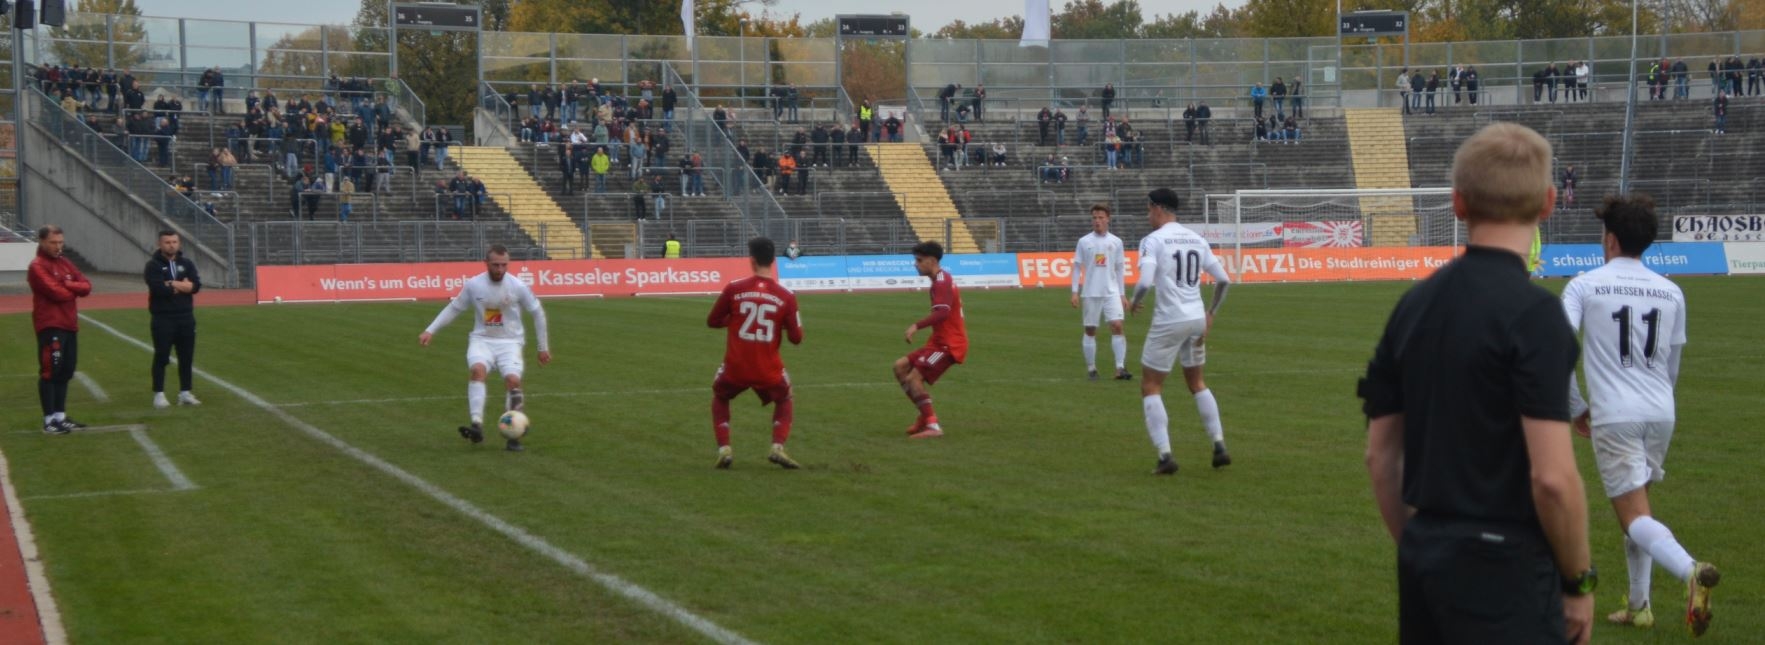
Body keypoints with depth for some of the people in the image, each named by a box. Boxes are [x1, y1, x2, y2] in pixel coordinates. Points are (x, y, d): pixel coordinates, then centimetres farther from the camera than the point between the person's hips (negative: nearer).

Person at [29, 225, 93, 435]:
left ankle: (60, 416, 21)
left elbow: (86, 286, 8)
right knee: (50, 372, -8)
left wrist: (68, 285, -10)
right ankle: (49, 421, -8)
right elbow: (56, 292, -20)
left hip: (69, 325, 9)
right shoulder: (38, 266, -9)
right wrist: (75, 290, -1)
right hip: (50, 326, -9)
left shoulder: (65, 263, 17)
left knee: (65, 372, 13)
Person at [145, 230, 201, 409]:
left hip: (186, 317, 4)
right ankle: (159, 394, 3)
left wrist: (171, 284, -14)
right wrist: (182, 286, -10)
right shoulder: (153, 265, -4)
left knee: (187, 356, 7)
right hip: (163, 318, -4)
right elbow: (158, 288, -20)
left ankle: (185, 393, 15)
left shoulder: (186, 264, 9)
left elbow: (196, 285, -5)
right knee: (161, 357, -2)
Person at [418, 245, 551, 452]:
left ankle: (514, 437, -10)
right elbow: (453, 308, 12)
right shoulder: (473, 285, -4)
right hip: (482, 340, 1)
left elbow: (538, 313, 6)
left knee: (513, 380, -24)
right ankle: (477, 424, -40)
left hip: (509, 342, -1)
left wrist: (543, 347, 9)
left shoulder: (517, 286, -7)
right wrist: (431, 330, 4)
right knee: (478, 369, -31)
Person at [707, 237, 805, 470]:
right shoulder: (786, 296, -5)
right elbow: (796, 338, -1)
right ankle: (778, 448, 7)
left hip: (735, 367, 0)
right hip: (768, 370, 0)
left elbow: (712, 322, 4)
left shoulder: (733, 289, -6)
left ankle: (724, 449, 12)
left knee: (719, 397, 29)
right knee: (784, 400, 29)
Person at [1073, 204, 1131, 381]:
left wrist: (1123, 294, 8)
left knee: (1117, 326, -13)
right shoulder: (1084, 242, 2)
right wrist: (1075, 292, -2)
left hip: (1111, 292, 0)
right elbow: (1077, 267, 5)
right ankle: (1091, 368, 14)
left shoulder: (1116, 242, 5)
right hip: (1090, 293, 0)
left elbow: (1120, 269, 10)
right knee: (1090, 330, 5)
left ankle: (1120, 368, -14)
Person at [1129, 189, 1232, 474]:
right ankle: (1220, 447, 16)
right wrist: (1211, 312, 20)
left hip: (1169, 321, -6)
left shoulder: (1153, 240, -9)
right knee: (1196, 381, 23)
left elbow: (1146, 282, -22)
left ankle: (1165, 456, -7)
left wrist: (1136, 301, -1)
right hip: (1197, 319, 6)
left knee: (1150, 387, 5)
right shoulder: (1197, 239, 9)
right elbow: (1223, 280, 8)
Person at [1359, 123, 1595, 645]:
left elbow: (1380, 456, 10)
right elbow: (1552, 477, -19)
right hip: (1504, 567, -7)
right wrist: (1579, 581, -6)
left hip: (1426, 558, 7)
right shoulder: (1532, 312, -15)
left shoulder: (1415, 304, 6)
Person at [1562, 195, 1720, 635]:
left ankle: (1690, 570, -34)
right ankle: (1638, 607, 21)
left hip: (1614, 417, -5)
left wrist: (1576, 408, 2)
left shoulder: (1584, 286, -3)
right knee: (1637, 508, 21)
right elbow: (1674, 365, 17)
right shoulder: (1671, 293, 10)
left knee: (1635, 516, -7)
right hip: (1661, 415, 5)